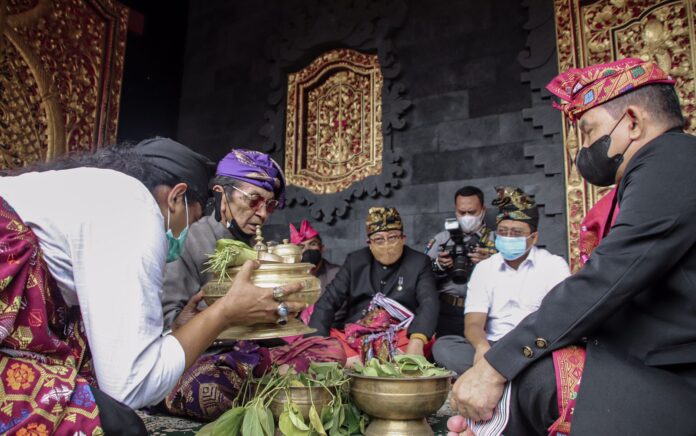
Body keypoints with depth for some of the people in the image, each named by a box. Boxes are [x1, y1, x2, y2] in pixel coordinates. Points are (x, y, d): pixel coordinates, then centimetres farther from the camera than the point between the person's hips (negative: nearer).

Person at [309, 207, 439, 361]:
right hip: (354, 336, 1)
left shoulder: (419, 263, 6)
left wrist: (417, 341, -30)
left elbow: (429, 304, -9)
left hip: (400, 337, -1)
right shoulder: (355, 261, 13)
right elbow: (328, 300, 7)